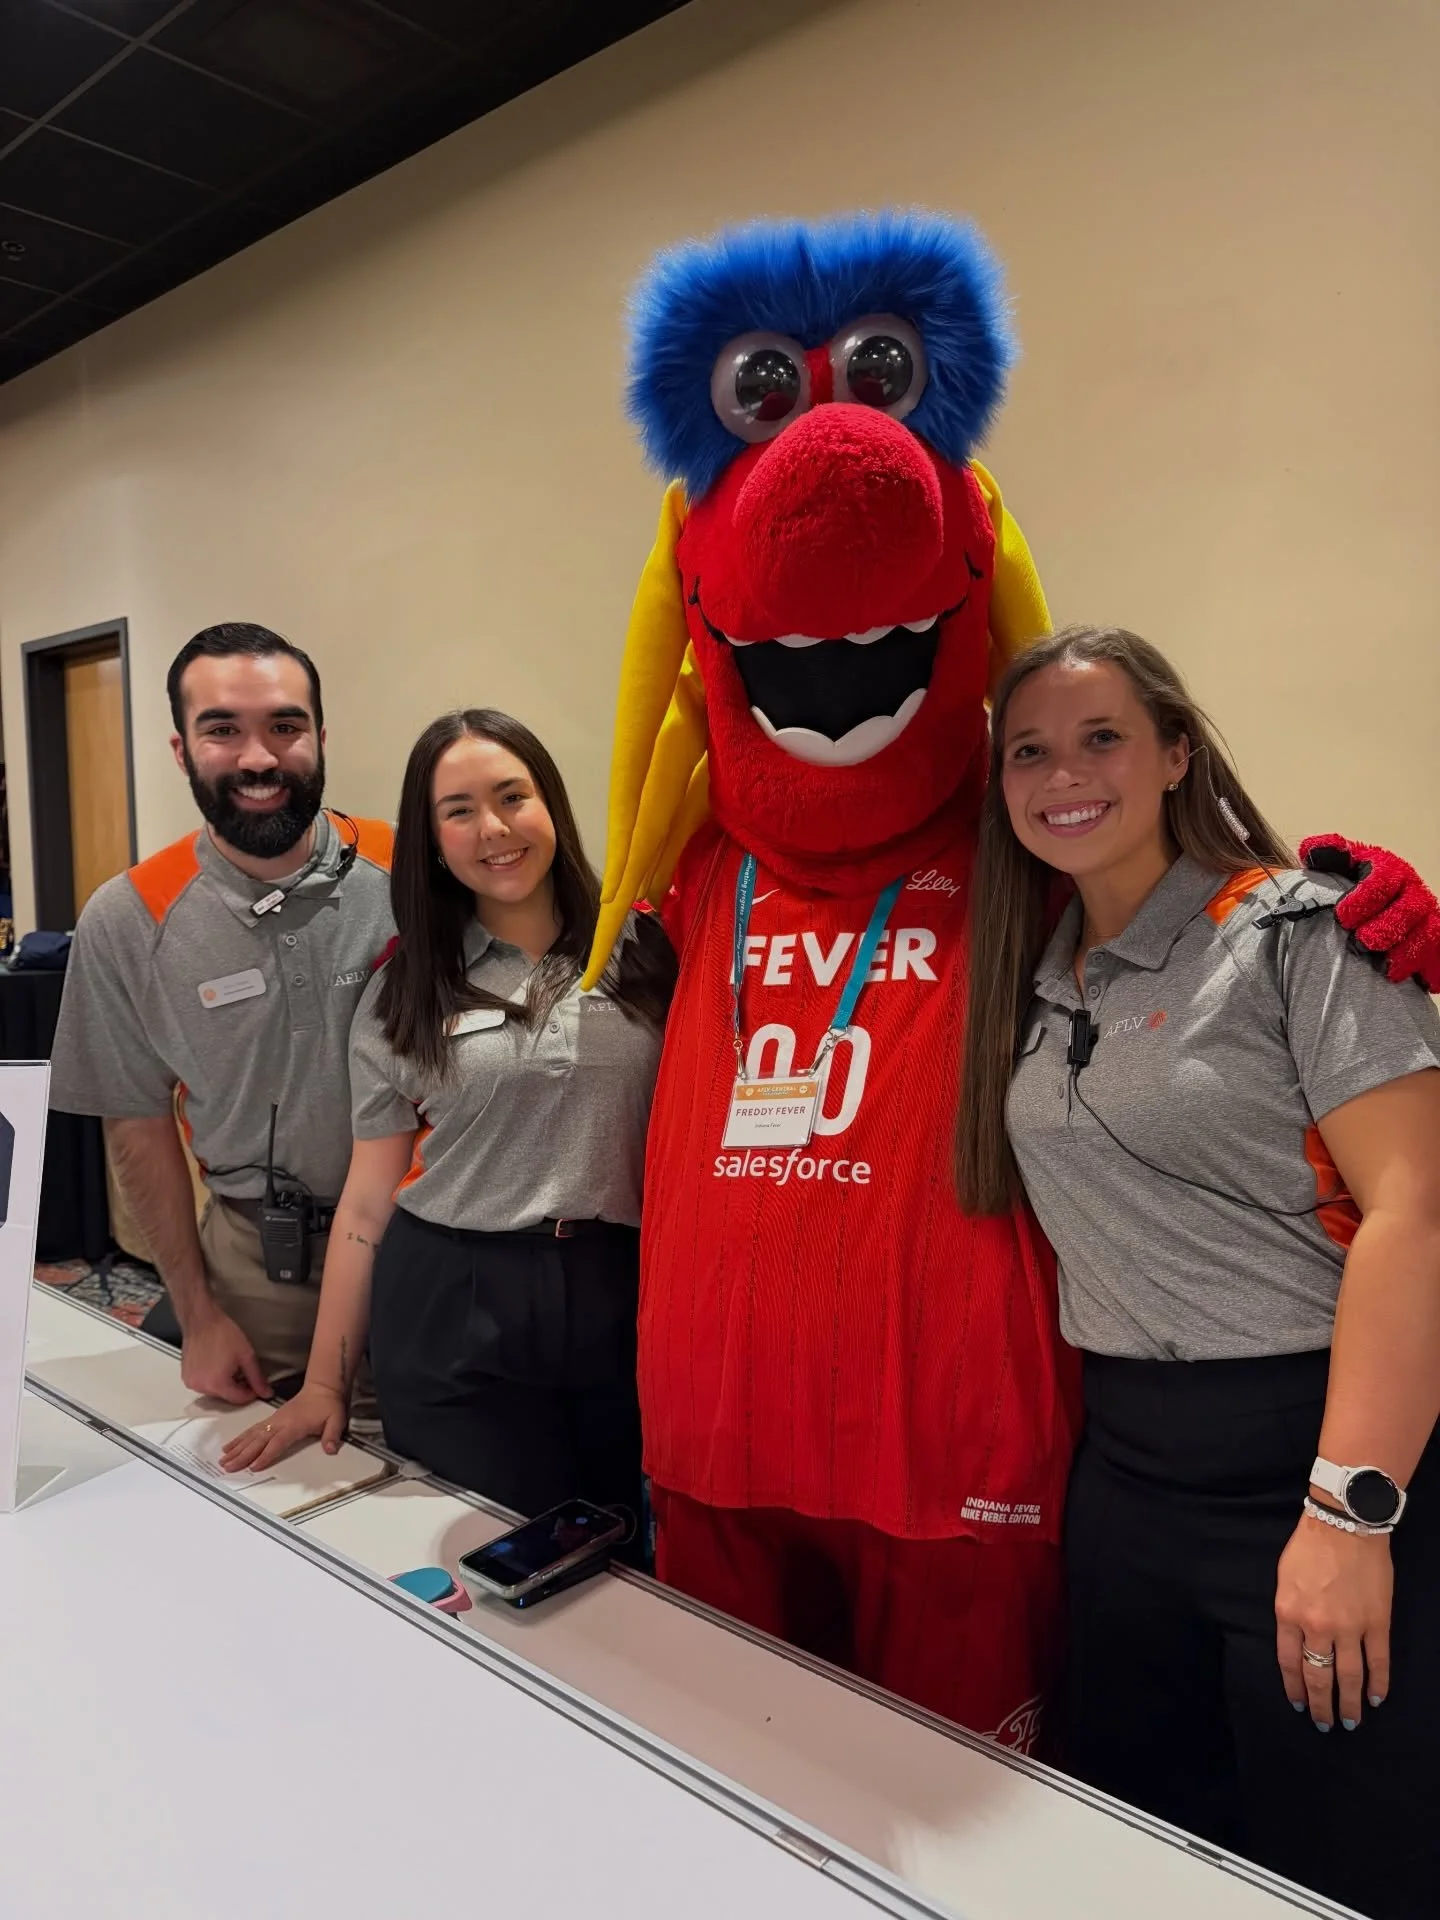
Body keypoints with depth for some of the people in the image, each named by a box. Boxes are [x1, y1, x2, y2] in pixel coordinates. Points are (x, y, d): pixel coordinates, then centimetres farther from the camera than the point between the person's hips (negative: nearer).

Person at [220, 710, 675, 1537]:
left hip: (622, 1304, 1)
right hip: (450, 1314, 0)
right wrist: (326, 1382, 6)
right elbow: (369, 1197, 6)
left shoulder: (644, 951, 2)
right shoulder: (403, 992, 3)